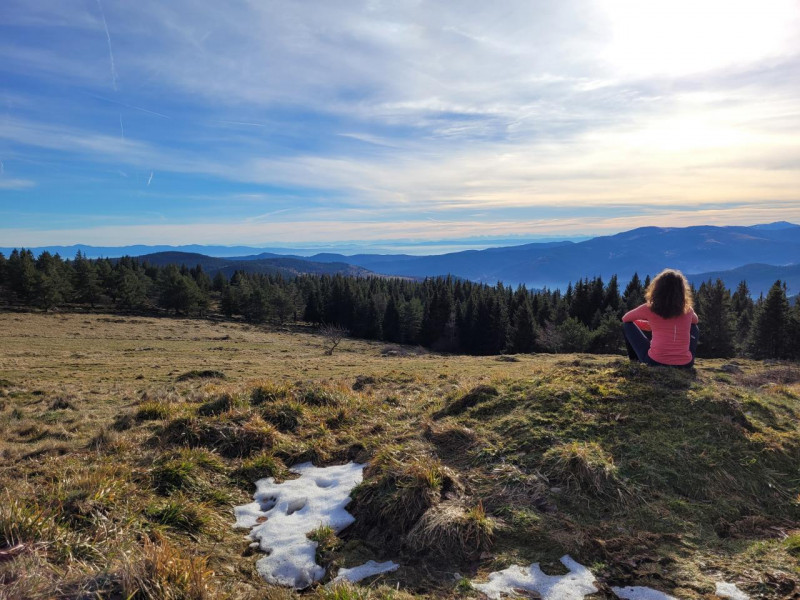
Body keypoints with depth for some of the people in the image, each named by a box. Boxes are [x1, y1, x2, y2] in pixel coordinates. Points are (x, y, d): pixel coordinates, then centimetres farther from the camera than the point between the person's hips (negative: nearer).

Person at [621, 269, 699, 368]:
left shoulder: (649, 308, -1)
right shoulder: (688, 310, 6)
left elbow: (625, 318, 17)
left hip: (655, 362, -3)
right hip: (685, 365, 3)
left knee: (627, 324, 17)